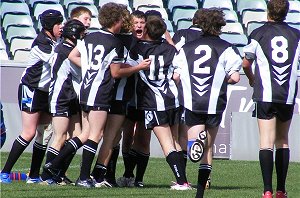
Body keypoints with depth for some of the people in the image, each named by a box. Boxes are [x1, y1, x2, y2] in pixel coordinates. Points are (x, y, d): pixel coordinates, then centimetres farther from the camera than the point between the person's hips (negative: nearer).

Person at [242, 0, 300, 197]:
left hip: (265, 94, -3)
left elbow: (246, 64, 6)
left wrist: (252, 78, 27)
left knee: (267, 141, -6)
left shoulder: (258, 34, -1)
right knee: (283, 140, 14)